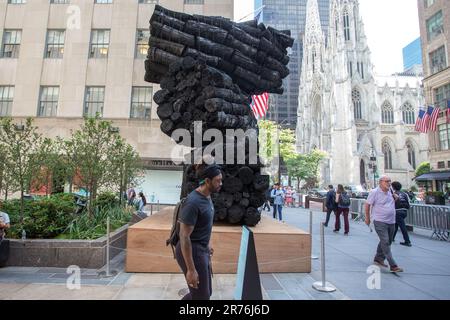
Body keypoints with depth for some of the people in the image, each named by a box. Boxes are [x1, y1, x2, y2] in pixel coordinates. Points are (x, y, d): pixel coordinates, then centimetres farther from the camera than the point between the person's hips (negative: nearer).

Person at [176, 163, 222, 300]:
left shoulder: (206, 197, 3)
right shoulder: (193, 202, -25)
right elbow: (184, 236, -24)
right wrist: (191, 270, -20)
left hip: (201, 250, 9)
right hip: (191, 252, -9)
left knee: (206, 292, 22)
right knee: (202, 296, 8)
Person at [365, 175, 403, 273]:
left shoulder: (390, 191, 7)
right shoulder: (374, 192, -13)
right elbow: (367, 205, -7)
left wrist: (395, 197, 2)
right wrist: (367, 218, -2)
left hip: (391, 222, 7)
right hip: (380, 222, -7)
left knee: (387, 242, 16)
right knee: (385, 243, -9)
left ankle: (378, 259, 32)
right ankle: (393, 266, -5)